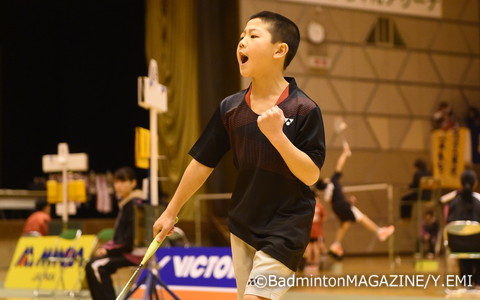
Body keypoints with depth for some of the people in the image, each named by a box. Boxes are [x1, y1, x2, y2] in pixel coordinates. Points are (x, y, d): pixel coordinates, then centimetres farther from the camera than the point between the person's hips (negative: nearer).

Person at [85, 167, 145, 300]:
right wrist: (107, 247, 3)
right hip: (126, 250, 10)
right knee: (91, 266, 3)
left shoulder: (135, 204, -16)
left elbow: (131, 239, -20)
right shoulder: (125, 204, 14)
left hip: (135, 252, -10)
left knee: (97, 266, -19)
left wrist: (109, 249, -14)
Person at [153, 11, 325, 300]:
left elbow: (311, 175, -16)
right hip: (242, 227, 5)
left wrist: (277, 135, -27)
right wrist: (171, 212, 13)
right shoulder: (230, 108, 0)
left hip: (285, 230, -5)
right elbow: (202, 163, 8)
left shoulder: (304, 110, -13)